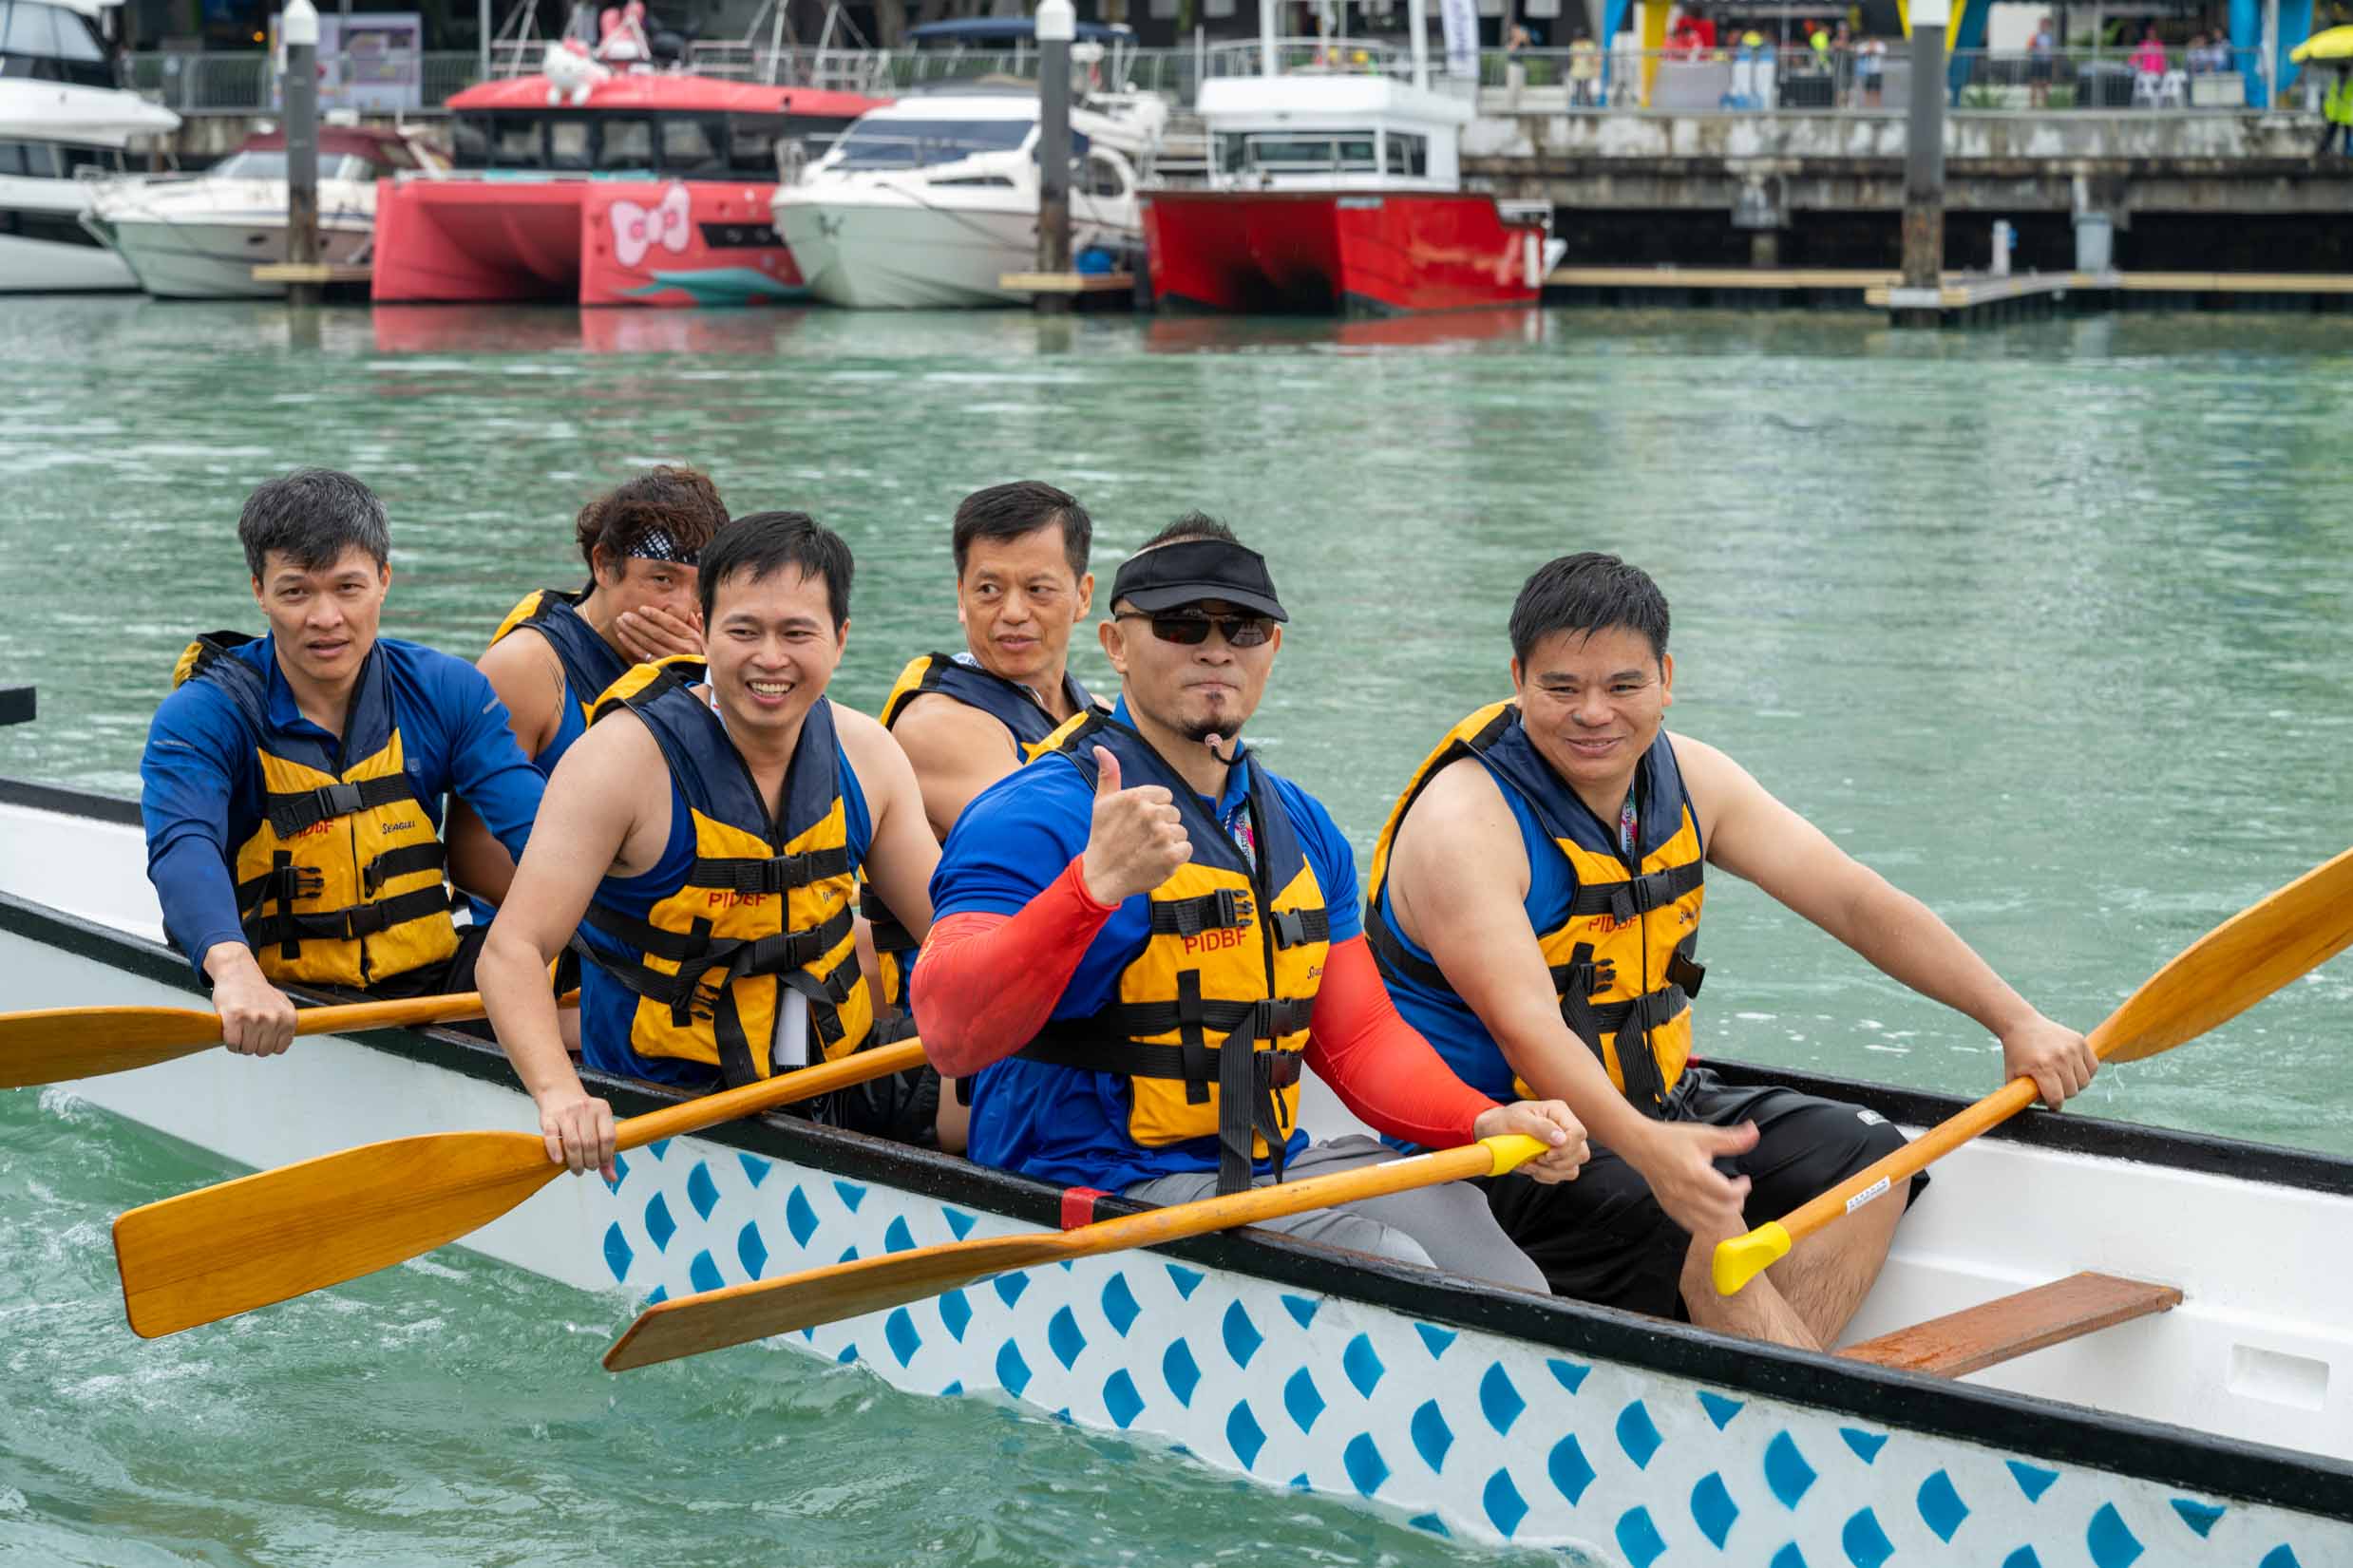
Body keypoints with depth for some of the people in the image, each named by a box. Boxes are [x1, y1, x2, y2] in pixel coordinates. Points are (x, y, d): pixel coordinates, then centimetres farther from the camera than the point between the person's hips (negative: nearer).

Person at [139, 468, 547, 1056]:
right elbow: (183, 847, -28)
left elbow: (537, 825, -8)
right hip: (278, 1006, -3)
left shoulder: (445, 691, 3)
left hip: (426, 983, 3)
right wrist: (235, 970, -50)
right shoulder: (203, 716, -9)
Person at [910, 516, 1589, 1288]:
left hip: (1273, 1165, 8)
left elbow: (1358, 1035, 16)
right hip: (1106, 1188, -8)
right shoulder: (1042, 815, -13)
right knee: (1390, 1271, -26)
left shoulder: (1300, 827, 14)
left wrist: (1484, 1121, -3)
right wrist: (1093, 884, -39)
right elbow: (951, 1034, -26)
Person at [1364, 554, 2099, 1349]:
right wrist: (1646, 1150, -49)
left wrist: (2017, 1022, -5)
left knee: (1865, 1157, -5)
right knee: (1699, 1219, -30)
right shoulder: (1465, 821, -21)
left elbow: (1853, 901, 2)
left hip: (1652, 1100, 8)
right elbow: (1524, 1027, -33)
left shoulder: (1685, 779, 2)